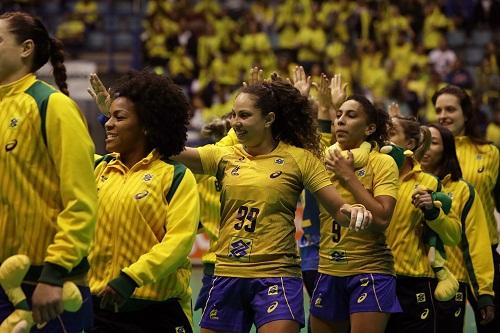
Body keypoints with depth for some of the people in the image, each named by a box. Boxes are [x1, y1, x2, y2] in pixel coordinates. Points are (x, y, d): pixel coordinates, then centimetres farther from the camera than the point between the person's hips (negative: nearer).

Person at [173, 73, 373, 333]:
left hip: (277, 278, -4)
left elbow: (339, 209, -2)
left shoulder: (299, 159, 0)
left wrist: (353, 212, -24)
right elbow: (177, 152, -6)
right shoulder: (224, 156, 7)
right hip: (227, 276, 4)